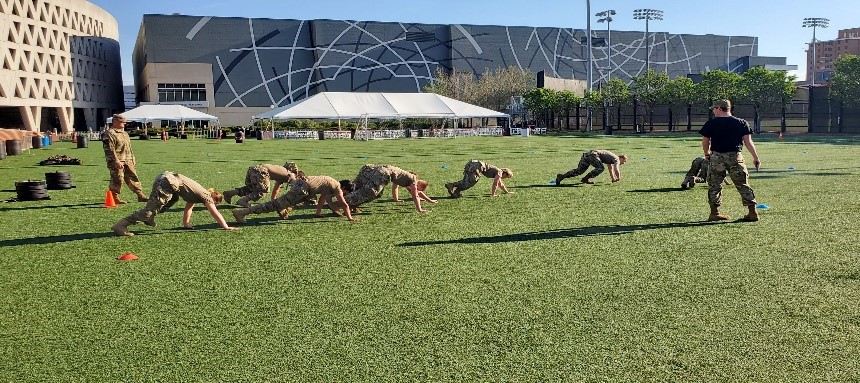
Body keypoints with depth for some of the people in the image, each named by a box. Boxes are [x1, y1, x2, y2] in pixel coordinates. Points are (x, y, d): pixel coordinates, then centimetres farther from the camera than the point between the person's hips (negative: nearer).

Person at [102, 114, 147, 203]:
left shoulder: (124, 133, 20)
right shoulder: (109, 133, -10)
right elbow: (110, 150, -17)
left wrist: (133, 159, 22)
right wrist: (117, 161, -22)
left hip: (128, 161, 8)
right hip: (117, 162, -8)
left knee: (133, 178, 6)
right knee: (117, 180, -4)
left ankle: (140, 195, 9)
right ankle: (115, 197, 8)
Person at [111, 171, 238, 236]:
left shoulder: (196, 195, 29)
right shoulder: (206, 196, 7)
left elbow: (188, 208, 38)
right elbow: (216, 214, 6)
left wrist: (186, 224, 41)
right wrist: (226, 227, 10)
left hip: (166, 175, 9)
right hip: (169, 183, -9)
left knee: (174, 198, 34)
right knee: (151, 209, -8)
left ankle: (149, 218, 24)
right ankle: (121, 225, -13)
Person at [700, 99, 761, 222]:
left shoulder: (711, 123, -1)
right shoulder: (741, 123, 4)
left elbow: (705, 142, 1)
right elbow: (748, 141, -1)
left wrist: (707, 154, 19)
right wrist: (756, 158, 4)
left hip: (717, 157, -1)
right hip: (735, 156, 1)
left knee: (714, 185, 10)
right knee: (743, 185, 8)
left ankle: (714, 212, 10)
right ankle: (753, 212, 8)